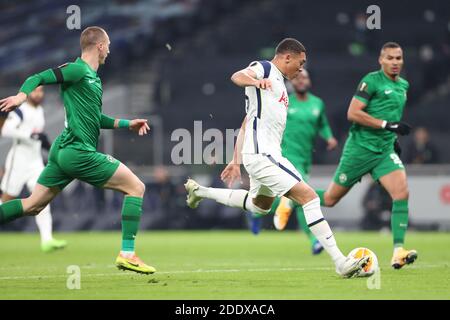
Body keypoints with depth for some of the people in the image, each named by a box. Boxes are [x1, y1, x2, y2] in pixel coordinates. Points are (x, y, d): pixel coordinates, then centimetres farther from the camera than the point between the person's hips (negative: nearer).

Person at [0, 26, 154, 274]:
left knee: (33, 205, 11)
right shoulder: (78, 70, -8)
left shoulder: (92, 77, 20)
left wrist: (127, 124, 29)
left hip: (63, 151, 10)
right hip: (78, 150, -10)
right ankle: (127, 254, -9)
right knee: (136, 187, -5)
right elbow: (38, 78, -14)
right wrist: (22, 95, -33)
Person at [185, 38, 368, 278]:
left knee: (260, 205, 34)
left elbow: (246, 124, 26)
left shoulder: (278, 84, 22)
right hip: (262, 154, -11)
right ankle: (340, 262, -22)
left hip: (267, 154, 11)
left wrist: (236, 161, 27)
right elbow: (237, 76, -28)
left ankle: (200, 192, 45)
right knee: (308, 196, -18)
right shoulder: (265, 68, -5)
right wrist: (255, 81, -50)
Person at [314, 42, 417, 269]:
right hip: (360, 148, -5)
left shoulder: (403, 85, 13)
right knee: (330, 199, 4)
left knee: (402, 193, -18)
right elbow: (352, 113, -19)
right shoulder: (371, 81, -10)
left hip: (385, 150, 5)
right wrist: (387, 125, -22)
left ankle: (398, 252, -21)